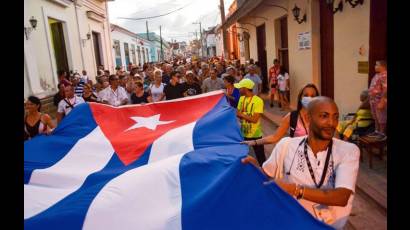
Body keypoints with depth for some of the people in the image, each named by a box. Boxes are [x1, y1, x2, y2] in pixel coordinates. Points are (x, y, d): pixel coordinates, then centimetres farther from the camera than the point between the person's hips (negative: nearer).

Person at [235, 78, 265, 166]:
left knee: (260, 157, 6)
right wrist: (247, 116, -15)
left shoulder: (258, 101, -19)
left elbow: (254, 119, -23)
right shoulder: (242, 98, 3)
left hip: (255, 134, -6)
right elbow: (238, 114, 4)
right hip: (243, 133, 6)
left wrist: (242, 114, -17)